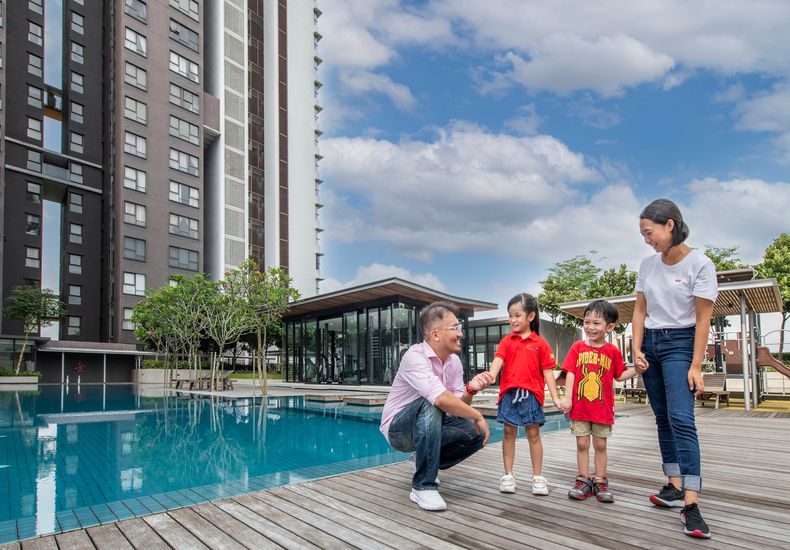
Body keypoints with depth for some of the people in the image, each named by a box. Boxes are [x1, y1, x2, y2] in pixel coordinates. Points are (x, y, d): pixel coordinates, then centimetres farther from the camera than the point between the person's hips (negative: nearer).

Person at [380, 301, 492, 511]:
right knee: (430, 405, -36)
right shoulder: (415, 356, -27)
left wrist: (470, 390, -23)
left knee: (476, 434, -11)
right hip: (399, 429, -7)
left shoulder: (454, 361, -3)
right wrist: (478, 416, -27)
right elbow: (442, 399, -40)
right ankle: (423, 486, -25)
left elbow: (457, 406, -2)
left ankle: (425, 463, 12)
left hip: (428, 426, 7)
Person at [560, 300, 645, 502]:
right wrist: (568, 397, -9)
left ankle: (600, 482, 22)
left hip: (603, 408, 0)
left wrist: (636, 369, -9)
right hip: (579, 406, 0)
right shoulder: (578, 347, -1)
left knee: (600, 445, 10)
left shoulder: (613, 351, 0)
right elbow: (570, 373, -3)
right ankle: (584, 480, 18)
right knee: (582, 444, 7)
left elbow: (619, 375, 9)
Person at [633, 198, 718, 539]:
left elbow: (703, 319, -12)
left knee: (681, 419, -16)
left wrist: (695, 366, -15)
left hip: (679, 344, -6)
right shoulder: (647, 265, 4)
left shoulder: (699, 264, -11)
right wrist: (637, 350, -1)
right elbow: (640, 311, 8)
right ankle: (675, 486, 18)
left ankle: (691, 503, -15)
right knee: (663, 418, 9)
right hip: (650, 344, 6)